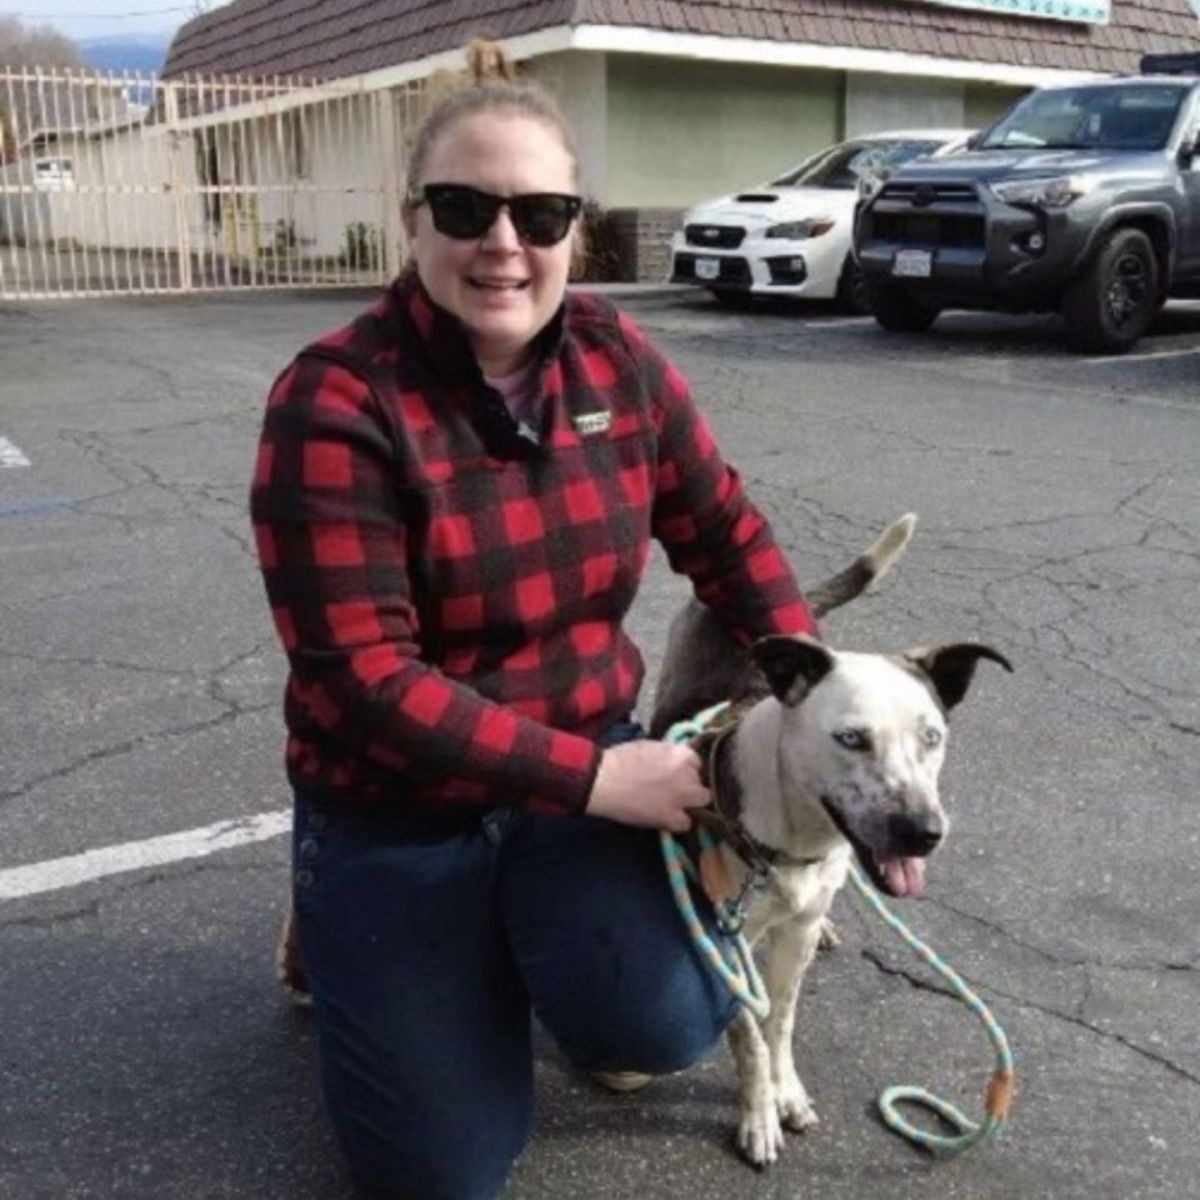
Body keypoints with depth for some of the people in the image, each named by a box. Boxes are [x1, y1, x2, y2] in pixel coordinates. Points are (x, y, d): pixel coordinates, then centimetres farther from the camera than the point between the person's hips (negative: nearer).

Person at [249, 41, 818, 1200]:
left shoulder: (617, 357, -7)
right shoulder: (334, 403, -22)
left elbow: (725, 530, 2)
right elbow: (367, 679, -24)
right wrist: (594, 778, -25)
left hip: (589, 758, 3)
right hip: (399, 807, -2)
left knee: (663, 1021, -22)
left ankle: (538, 928, 14)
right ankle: (345, 927, 29)